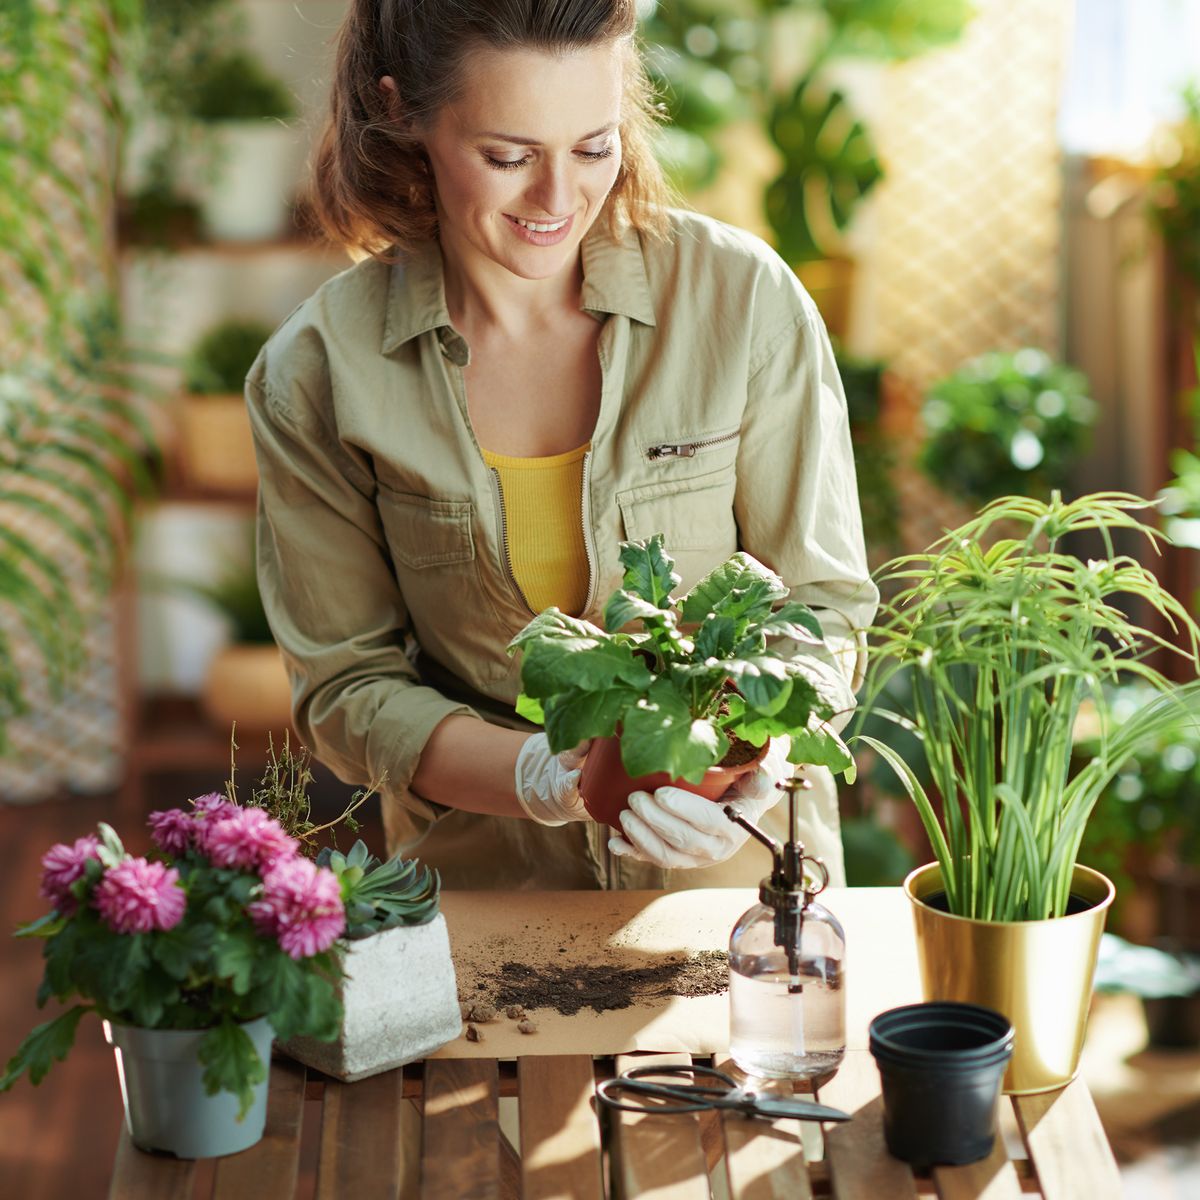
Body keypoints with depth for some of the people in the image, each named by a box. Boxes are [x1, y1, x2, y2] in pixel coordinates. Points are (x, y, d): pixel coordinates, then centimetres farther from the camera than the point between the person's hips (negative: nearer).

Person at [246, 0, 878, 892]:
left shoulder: (745, 298, -9)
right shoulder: (315, 376, -8)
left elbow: (824, 602, -2)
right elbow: (347, 687, -3)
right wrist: (546, 778, -21)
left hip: (737, 869, -2)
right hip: (481, 879, 3)